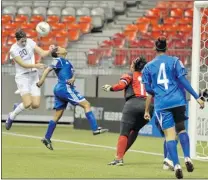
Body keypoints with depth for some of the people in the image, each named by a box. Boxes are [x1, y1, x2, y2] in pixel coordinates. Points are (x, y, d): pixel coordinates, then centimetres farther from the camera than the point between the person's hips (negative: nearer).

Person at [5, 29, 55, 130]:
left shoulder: (30, 42, 1)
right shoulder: (14, 50, -13)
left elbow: (42, 54, 0)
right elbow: (23, 64, -18)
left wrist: (50, 51, -20)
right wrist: (36, 66, -31)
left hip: (34, 76, 5)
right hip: (22, 77, -5)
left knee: (36, 105, -5)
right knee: (28, 104, -21)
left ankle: (18, 107, 25)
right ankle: (12, 116, 6)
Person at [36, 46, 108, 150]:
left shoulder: (67, 62, 23)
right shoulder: (59, 60, -3)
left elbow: (72, 73, 14)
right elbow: (49, 69, -15)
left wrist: (73, 78, -10)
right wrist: (42, 80, -28)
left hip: (59, 90, 10)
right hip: (65, 88, -10)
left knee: (57, 115, 12)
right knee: (86, 104, -11)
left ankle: (47, 138, 13)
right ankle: (95, 129, -17)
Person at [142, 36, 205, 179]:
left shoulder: (148, 66, 7)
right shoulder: (174, 61, 2)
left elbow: (148, 89, 6)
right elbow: (183, 80, -6)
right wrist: (197, 97, -5)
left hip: (161, 104, 0)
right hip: (178, 101, 0)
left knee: (170, 135, -2)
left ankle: (176, 165, -15)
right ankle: (187, 158, 3)